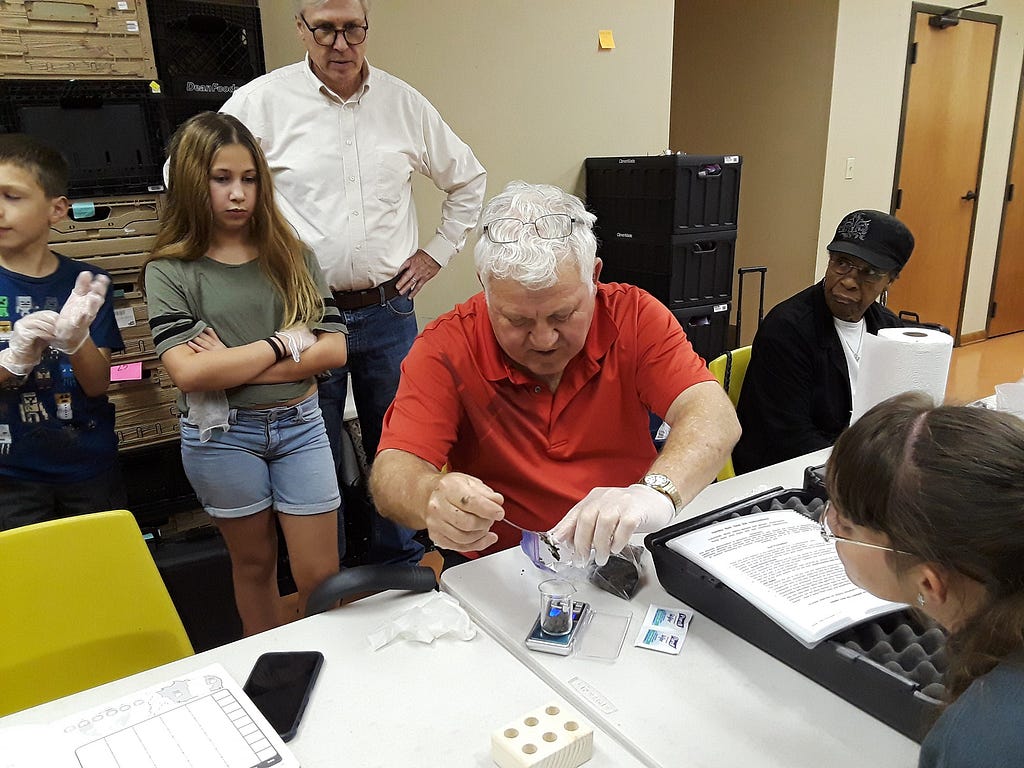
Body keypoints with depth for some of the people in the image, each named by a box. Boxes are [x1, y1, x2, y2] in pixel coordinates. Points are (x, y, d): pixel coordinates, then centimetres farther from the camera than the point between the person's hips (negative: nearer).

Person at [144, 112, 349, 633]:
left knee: (321, 577, 4)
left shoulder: (292, 256, 4)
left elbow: (333, 349, -7)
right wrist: (283, 343, -12)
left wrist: (232, 367, -14)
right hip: (222, 434, -1)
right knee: (254, 563, 16)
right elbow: (189, 372, -17)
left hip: (299, 425, 2)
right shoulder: (170, 270, -4)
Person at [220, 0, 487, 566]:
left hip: (389, 312, 2)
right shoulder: (263, 100, -3)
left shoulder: (404, 102, 5)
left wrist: (438, 252, 9)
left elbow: (468, 180, 17)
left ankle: (402, 567, 33)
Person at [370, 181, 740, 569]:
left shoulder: (633, 315, -8)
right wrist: (432, 499, -40)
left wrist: (657, 491, -37)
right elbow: (393, 472, -17)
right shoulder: (446, 348, -11)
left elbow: (715, 418, -18)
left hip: (629, 551, 1)